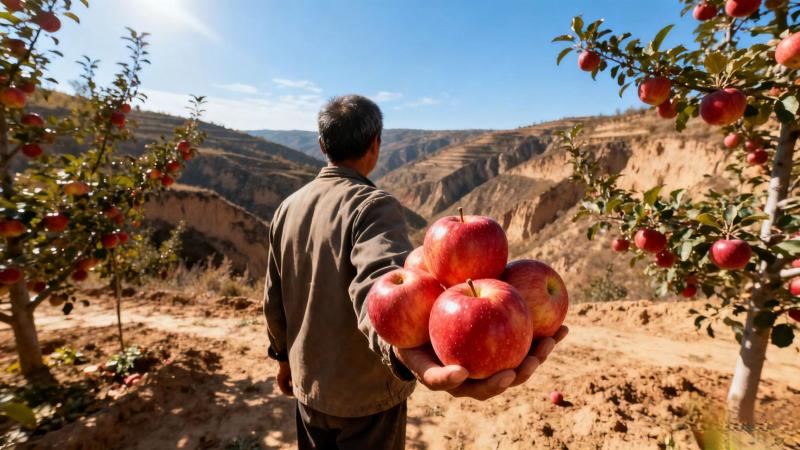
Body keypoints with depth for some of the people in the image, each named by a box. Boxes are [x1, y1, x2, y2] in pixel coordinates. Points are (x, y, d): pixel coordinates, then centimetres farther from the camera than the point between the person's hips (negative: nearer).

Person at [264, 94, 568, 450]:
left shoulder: (288, 207, -2)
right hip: (365, 393, -5)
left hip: (307, 387, 6)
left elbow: (273, 298, 5)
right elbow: (381, 281, -42)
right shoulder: (372, 205, -22)